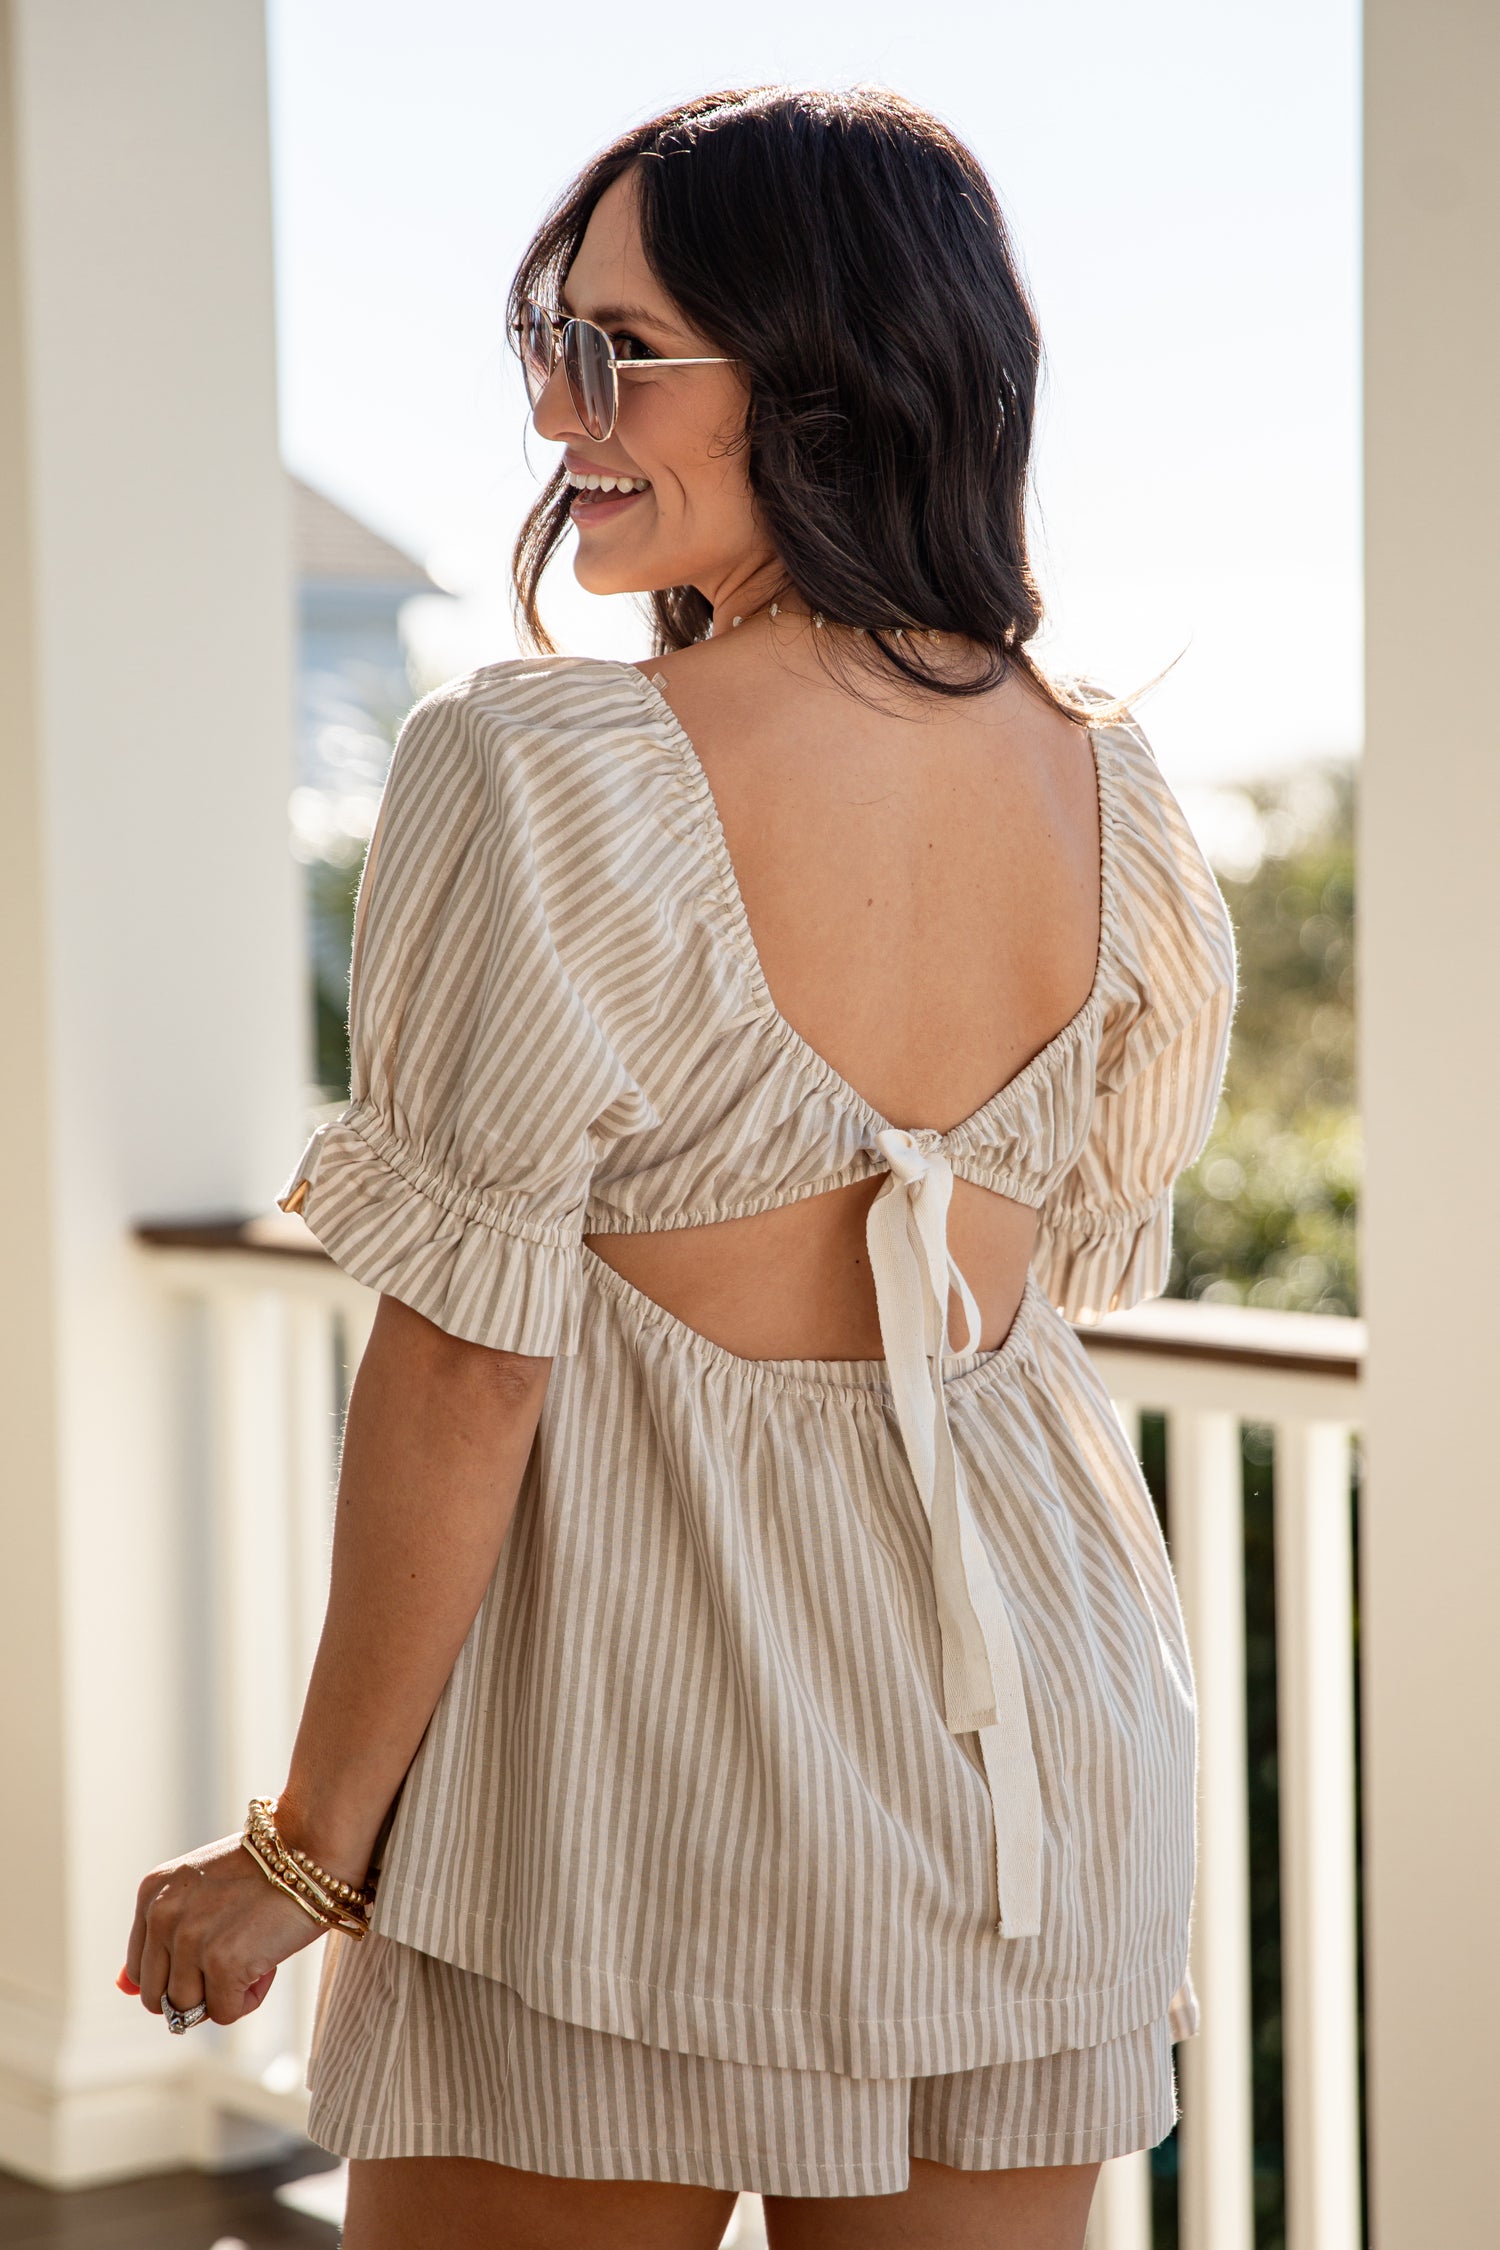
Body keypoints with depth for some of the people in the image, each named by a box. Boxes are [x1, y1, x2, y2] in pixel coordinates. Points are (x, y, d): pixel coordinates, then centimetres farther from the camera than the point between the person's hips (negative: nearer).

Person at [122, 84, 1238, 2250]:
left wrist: (303, 1849, -8)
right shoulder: (1119, 797, 1)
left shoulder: (549, 781, -17)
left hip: (639, 1736, -5)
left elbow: (469, 1367, -16)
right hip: (1045, 1739, 6)